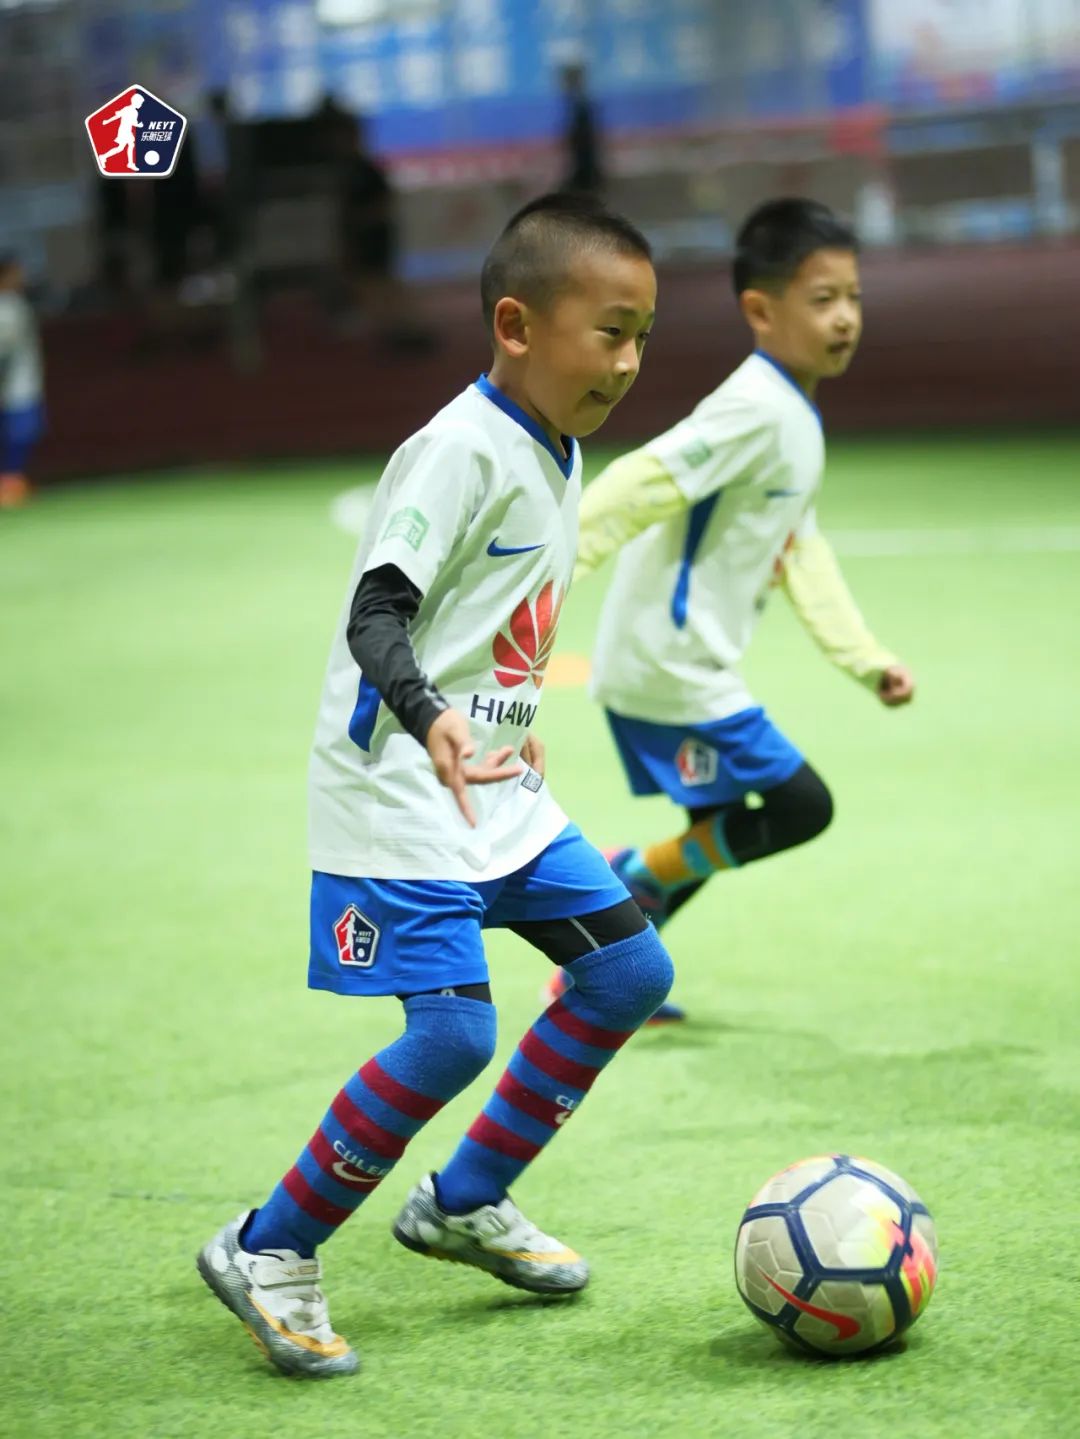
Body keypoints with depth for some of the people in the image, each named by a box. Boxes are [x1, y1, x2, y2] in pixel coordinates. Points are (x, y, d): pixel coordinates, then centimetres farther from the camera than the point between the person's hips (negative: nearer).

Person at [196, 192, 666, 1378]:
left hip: (496, 789, 10)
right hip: (401, 795, -10)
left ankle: (464, 1204, 23)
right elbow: (376, 611, -26)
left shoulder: (557, 452, 11)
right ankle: (268, 1253, -1)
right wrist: (432, 720, -41)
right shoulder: (462, 450, -19)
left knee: (629, 971, 9)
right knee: (453, 1033, -18)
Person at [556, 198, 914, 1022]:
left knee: (719, 834, 22)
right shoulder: (758, 410, -20)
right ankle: (637, 878, 7)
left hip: (674, 665, 10)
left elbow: (803, 553, 18)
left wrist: (868, 660, 15)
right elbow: (640, 486, -27)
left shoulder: (798, 421, 13)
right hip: (674, 668, -10)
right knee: (800, 808, -9)